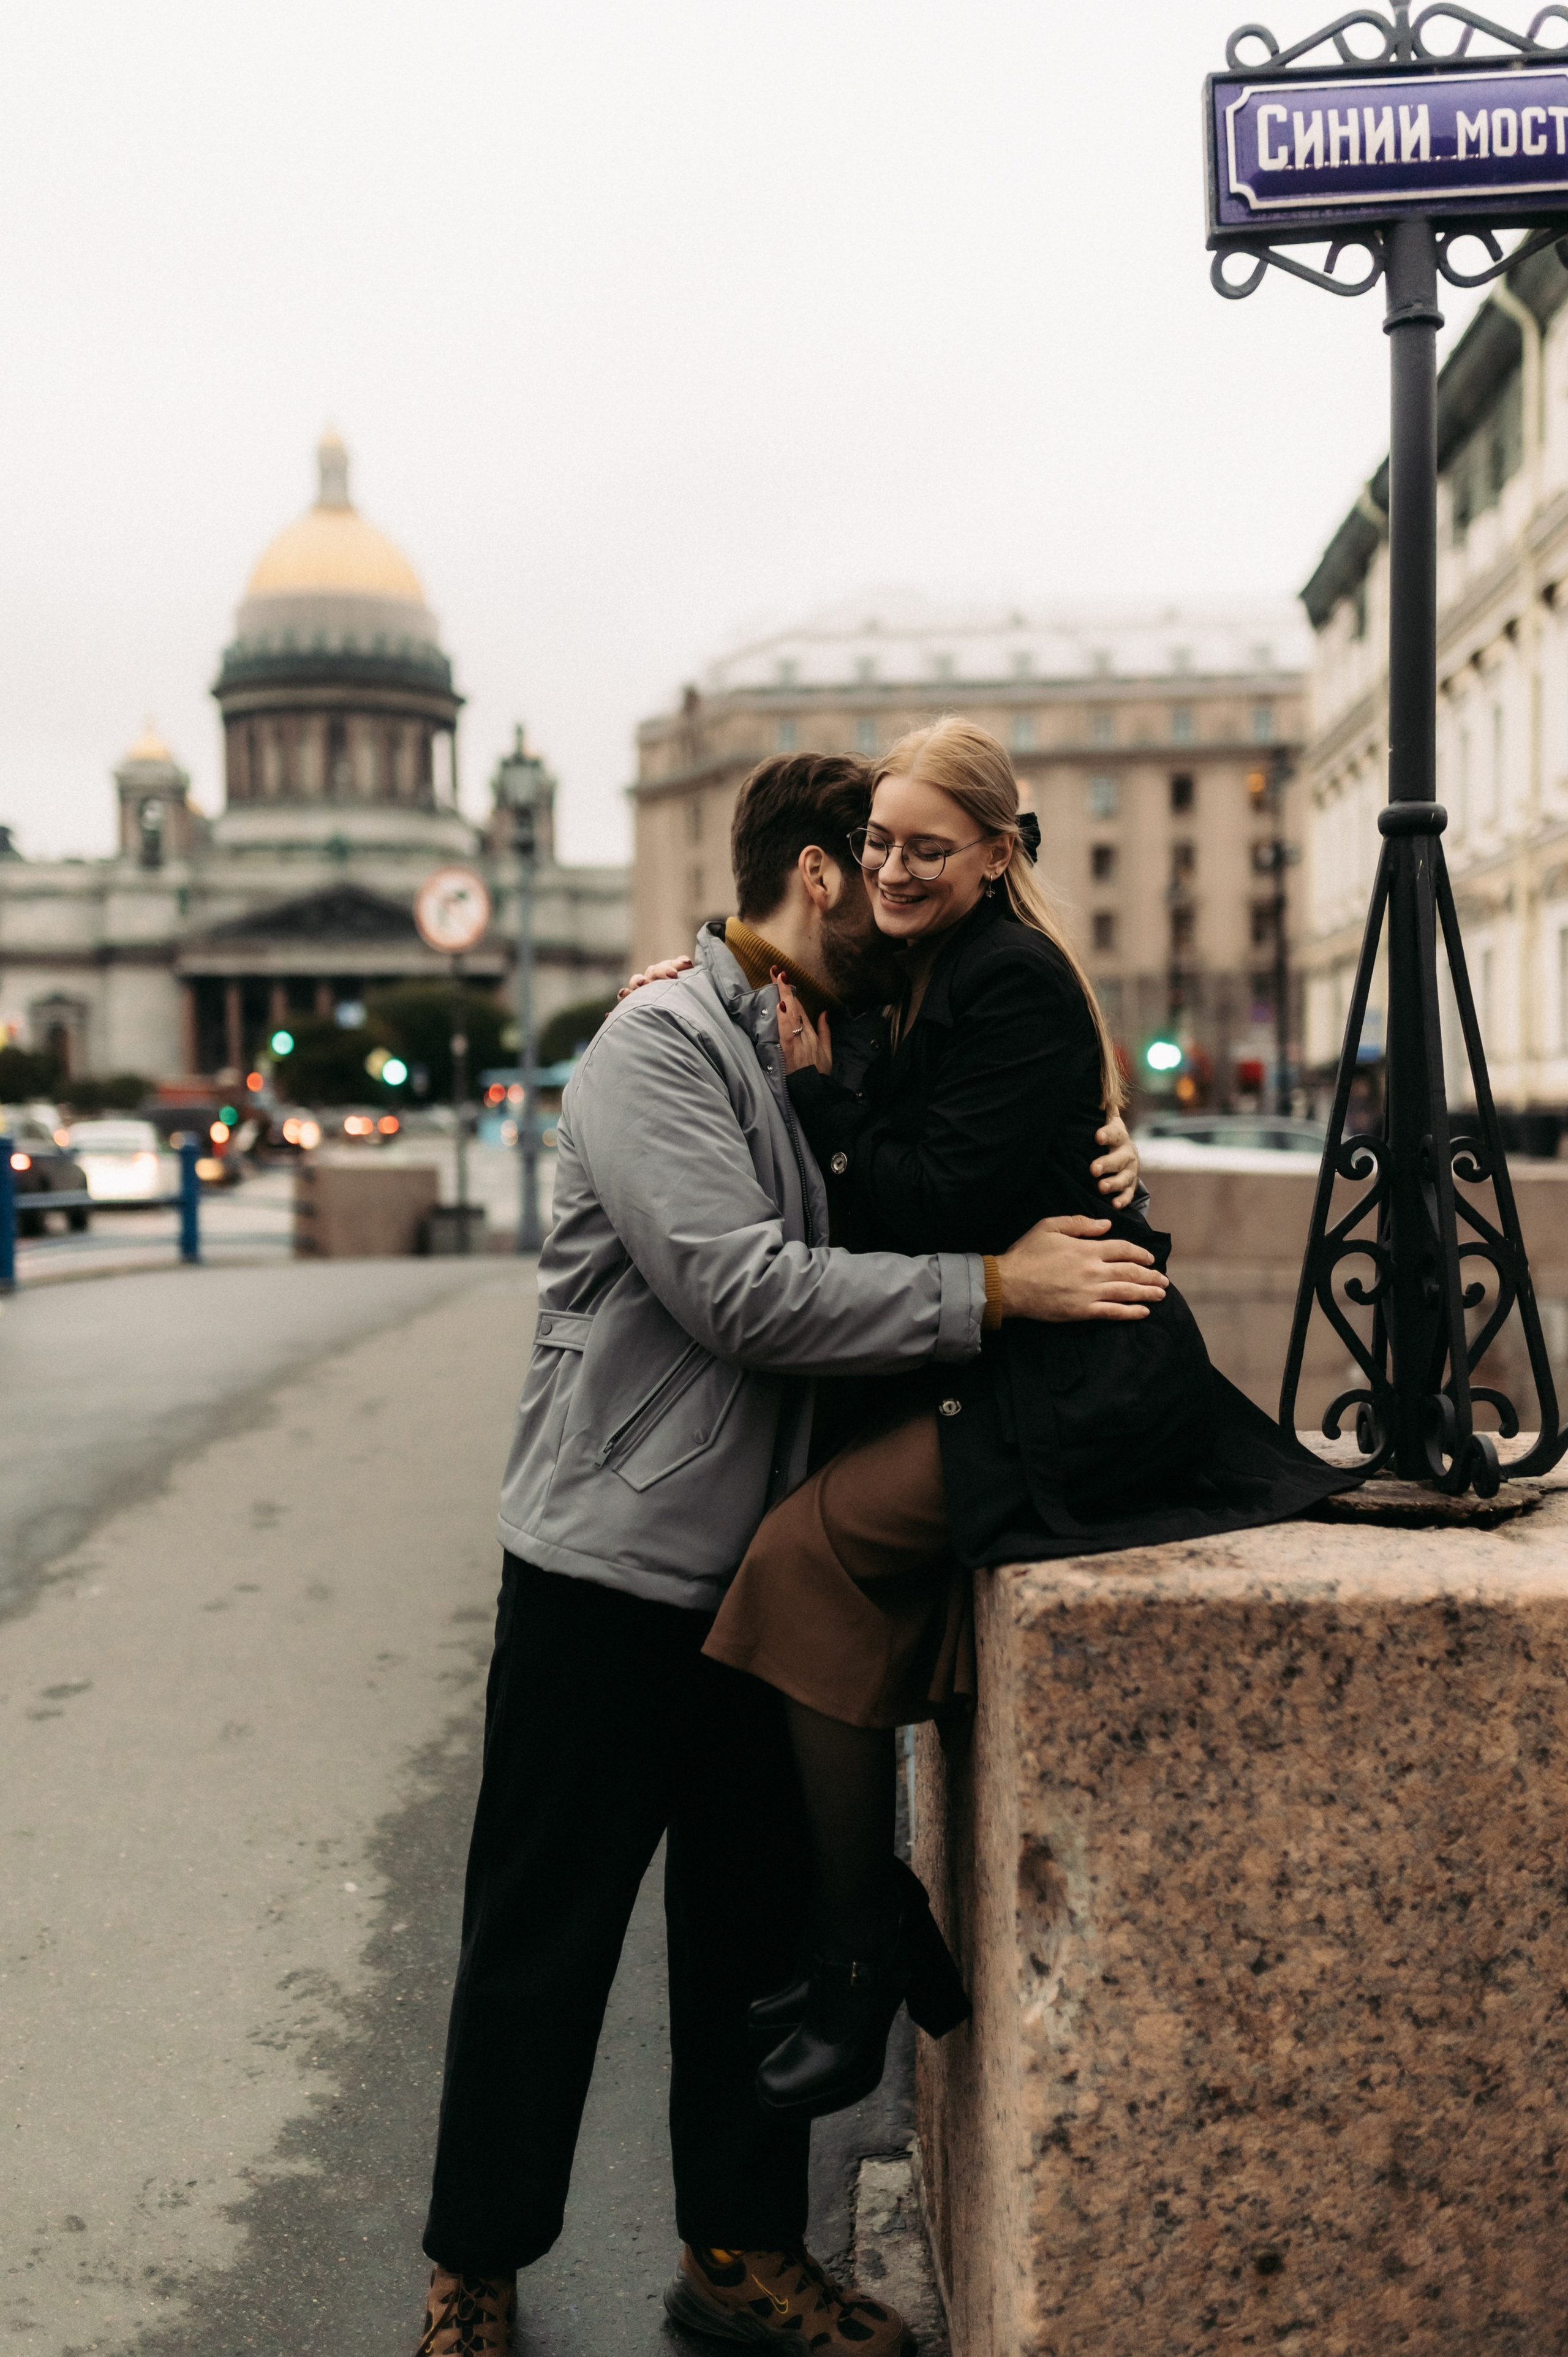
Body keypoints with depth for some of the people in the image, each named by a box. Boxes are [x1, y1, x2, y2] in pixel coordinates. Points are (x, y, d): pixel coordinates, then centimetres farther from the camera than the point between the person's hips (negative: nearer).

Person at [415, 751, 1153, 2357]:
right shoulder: (660, 1044, -13)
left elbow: (894, 1240, 17)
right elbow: (742, 1291, -24)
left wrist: (1077, 1188, -3)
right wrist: (990, 1287, -24)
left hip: (766, 1571, 8)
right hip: (613, 1571, -7)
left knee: (757, 1921, 16)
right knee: (542, 1939, 6)